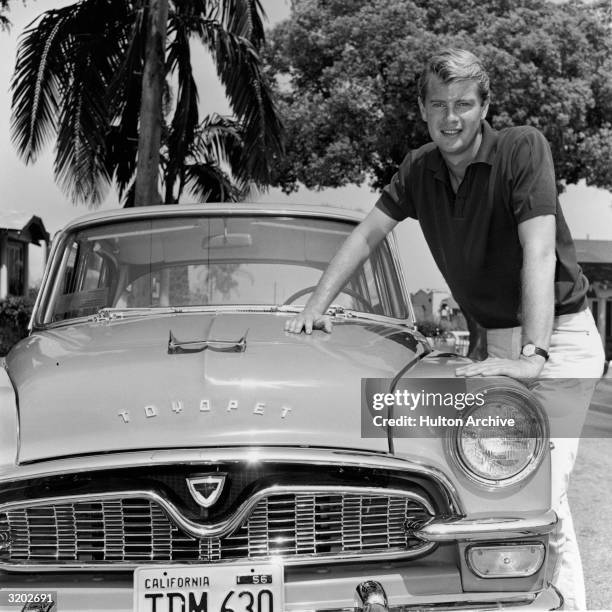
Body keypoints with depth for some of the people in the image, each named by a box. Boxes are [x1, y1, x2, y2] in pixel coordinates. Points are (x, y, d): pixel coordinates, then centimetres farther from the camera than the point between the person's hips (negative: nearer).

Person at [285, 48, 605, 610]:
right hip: (498, 341, 6)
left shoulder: (523, 148, -17)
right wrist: (317, 306, -2)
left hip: (559, 339, -6)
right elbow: (368, 234, 8)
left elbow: (539, 251, -27)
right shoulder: (420, 169, 2)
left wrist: (532, 355, -36)